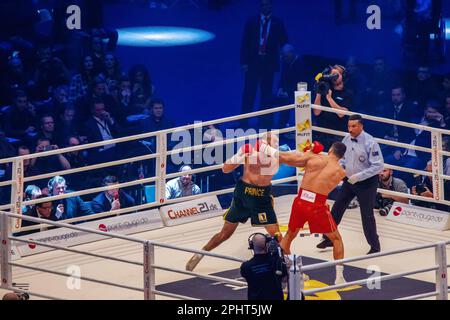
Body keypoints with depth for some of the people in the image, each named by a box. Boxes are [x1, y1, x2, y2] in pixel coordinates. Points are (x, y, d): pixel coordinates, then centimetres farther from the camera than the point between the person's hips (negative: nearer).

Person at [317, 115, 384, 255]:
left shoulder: (370, 142, -22)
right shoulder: (346, 139, -4)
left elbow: (378, 165, -22)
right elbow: (342, 158, 13)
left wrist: (358, 176, -25)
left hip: (366, 182, -6)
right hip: (349, 180, 6)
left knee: (367, 215, -2)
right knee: (336, 210, 11)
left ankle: (374, 246, 13)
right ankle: (328, 239, 27)